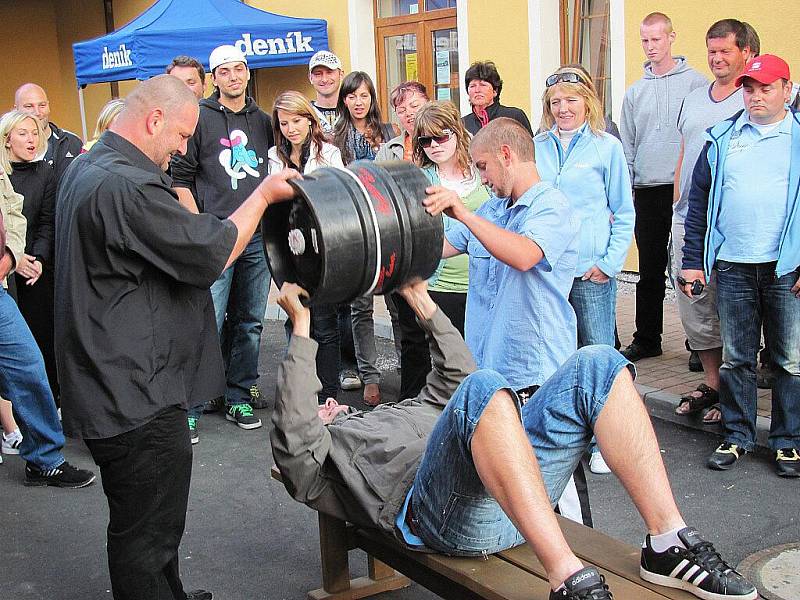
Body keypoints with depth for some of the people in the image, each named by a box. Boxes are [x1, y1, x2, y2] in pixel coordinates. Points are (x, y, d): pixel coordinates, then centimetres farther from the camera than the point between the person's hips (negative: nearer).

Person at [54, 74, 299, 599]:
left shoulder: (86, 170, 11)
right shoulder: (126, 187, -24)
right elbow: (214, 252, -18)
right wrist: (264, 194, -7)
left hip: (112, 389, 11)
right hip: (136, 395, -11)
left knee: (148, 526, 25)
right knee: (147, 538, 3)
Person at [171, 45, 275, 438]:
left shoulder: (263, 121, 13)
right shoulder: (199, 118, -1)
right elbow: (180, 178, -2)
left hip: (258, 236, 5)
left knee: (250, 323, 10)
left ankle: (239, 398, 22)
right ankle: (190, 408, 1)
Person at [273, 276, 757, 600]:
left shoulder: (397, 415, 44)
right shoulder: (311, 459, 24)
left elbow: (455, 378, 41)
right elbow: (294, 431, 2)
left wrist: (423, 303, 38)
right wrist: (302, 329, 3)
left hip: (516, 496, 7)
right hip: (441, 513, -7)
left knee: (597, 365, -11)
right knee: (481, 390, -36)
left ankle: (668, 544, -19)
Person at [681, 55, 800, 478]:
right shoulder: (723, 138, 10)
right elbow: (699, 200, 9)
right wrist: (693, 262, 4)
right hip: (732, 268, 2)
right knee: (735, 359, 9)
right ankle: (737, 436, 22)